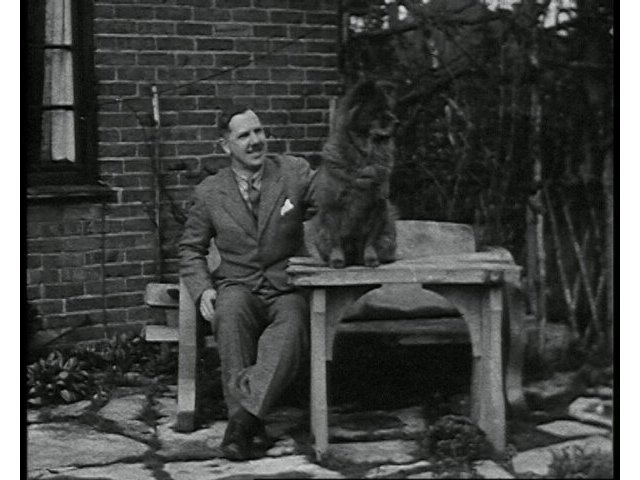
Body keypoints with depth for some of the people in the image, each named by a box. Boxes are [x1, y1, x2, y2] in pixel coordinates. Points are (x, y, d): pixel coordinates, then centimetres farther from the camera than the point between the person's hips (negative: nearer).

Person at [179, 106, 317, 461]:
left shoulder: (295, 172, 5)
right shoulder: (209, 193, 6)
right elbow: (191, 250, 13)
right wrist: (203, 290, -5)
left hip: (287, 289, 0)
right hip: (238, 288, 0)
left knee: (292, 325, -35)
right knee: (231, 313, -36)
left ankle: (245, 414, -42)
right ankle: (244, 416, -35)